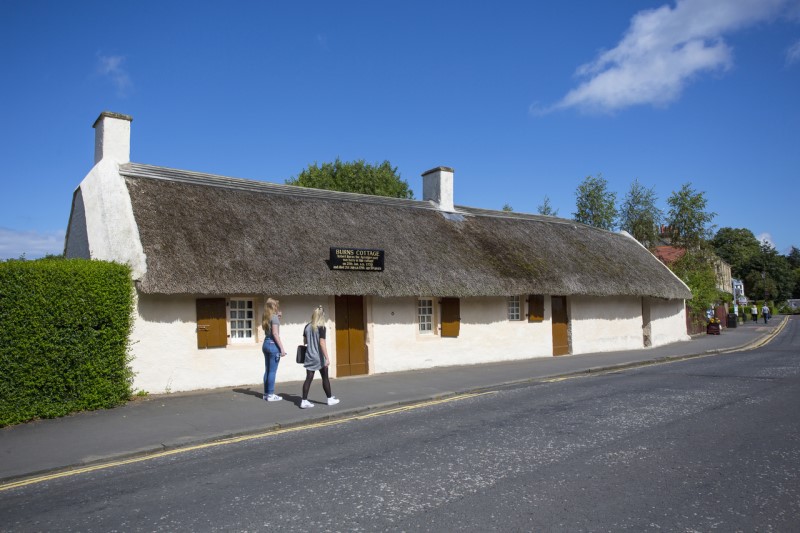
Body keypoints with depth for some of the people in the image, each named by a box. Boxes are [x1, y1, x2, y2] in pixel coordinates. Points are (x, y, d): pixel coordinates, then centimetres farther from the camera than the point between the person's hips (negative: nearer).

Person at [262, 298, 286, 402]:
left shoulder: (267, 317, 12)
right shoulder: (274, 316, -12)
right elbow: (275, 334, -17)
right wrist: (282, 348, -16)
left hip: (266, 343, 8)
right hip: (273, 344, -8)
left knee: (267, 370, 13)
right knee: (272, 371, -3)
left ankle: (266, 393, 19)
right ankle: (270, 395, 1)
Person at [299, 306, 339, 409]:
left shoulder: (307, 326, 4)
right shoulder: (321, 327, -13)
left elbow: (304, 341, 12)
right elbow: (322, 343, -19)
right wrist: (327, 358, -19)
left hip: (309, 357, 5)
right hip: (319, 357, -5)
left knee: (309, 378, 4)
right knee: (325, 378, 9)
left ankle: (304, 401, -1)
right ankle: (330, 399, 20)